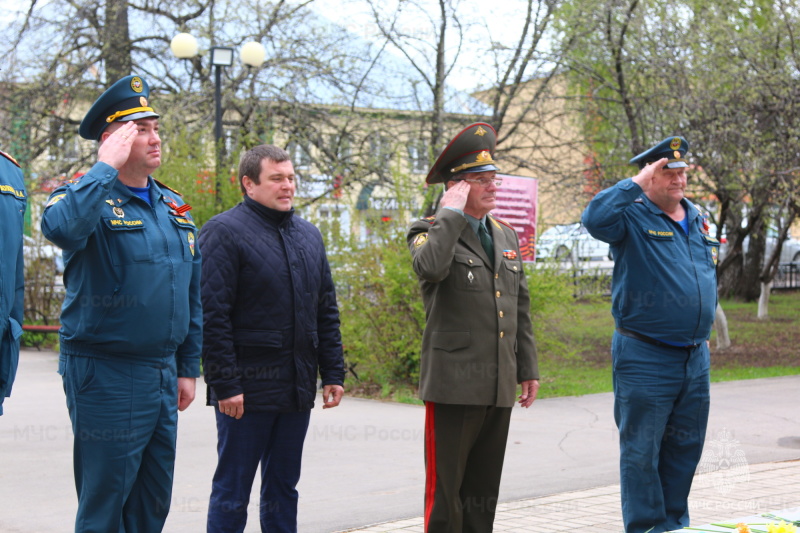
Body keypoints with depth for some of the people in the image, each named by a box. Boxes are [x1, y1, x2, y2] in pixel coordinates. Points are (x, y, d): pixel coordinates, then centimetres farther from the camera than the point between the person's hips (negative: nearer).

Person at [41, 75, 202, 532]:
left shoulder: (174, 207, 13)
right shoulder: (88, 197, -8)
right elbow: (62, 228, -34)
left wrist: (188, 368, 16)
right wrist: (107, 167, -24)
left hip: (162, 371, 7)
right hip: (107, 374, -7)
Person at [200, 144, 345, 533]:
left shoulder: (308, 235, 15)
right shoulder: (224, 232, -8)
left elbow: (326, 311, 18)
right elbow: (212, 316, -13)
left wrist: (333, 372, 11)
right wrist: (225, 384, -18)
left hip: (297, 388, 7)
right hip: (248, 389, -6)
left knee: (283, 488, 13)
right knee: (232, 490, 1)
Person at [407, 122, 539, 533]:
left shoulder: (506, 236, 17)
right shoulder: (431, 232, -3)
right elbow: (430, 267, -28)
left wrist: (528, 369, 16)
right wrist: (452, 213, -17)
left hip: (499, 387, 6)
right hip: (453, 385, -6)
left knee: (483, 491, 11)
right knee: (445, 488, -2)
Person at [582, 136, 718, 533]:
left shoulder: (696, 220, 13)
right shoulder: (632, 217, -8)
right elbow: (595, 218, -30)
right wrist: (635, 183, -24)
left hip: (695, 358, 7)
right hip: (646, 359, -7)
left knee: (685, 449, 13)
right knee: (642, 451, 0)